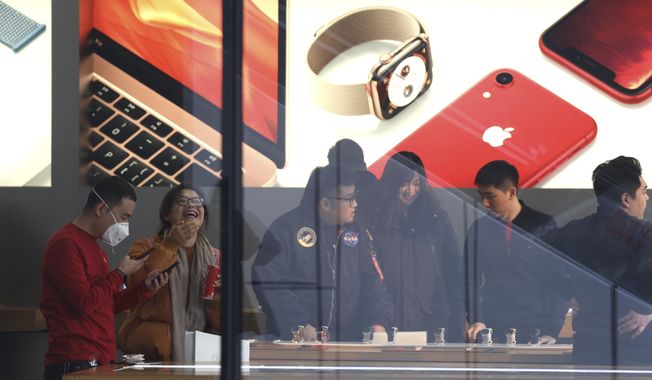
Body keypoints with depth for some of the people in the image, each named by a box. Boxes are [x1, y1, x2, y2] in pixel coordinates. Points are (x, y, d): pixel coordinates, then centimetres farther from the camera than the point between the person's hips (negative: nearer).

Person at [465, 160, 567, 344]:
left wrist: (551, 333, -5)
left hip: (535, 334, -2)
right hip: (490, 332, 2)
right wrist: (477, 321, -7)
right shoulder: (479, 230, 10)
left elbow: (561, 286, 3)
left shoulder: (544, 227, 3)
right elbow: (471, 284, 9)